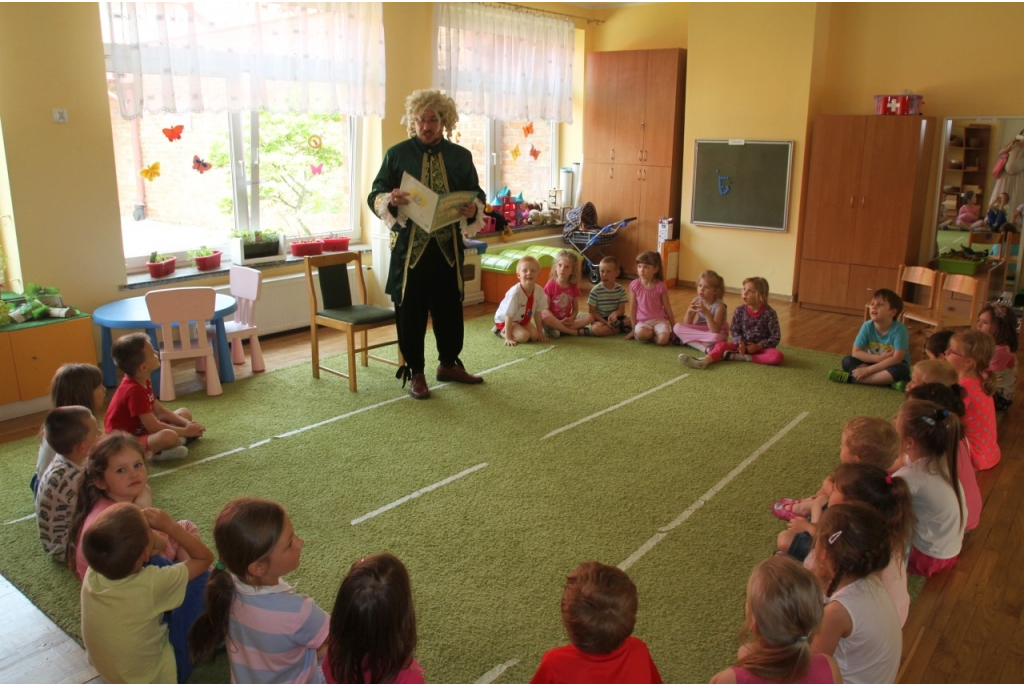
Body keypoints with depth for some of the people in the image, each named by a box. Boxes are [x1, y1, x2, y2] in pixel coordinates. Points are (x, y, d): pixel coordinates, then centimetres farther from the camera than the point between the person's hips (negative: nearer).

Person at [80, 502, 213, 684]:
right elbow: (205, 557, -19)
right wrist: (170, 526, -23)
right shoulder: (151, 585, -36)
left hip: (104, 668, 6)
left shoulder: (91, 575, -21)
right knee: (199, 580, -4)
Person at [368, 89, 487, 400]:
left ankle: (449, 363, 31)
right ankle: (415, 373, 16)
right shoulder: (397, 154, 0)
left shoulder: (460, 156, 6)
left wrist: (473, 208, -13)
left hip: (448, 246, 2)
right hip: (410, 246, -2)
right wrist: (390, 199, -25)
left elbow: (477, 195, 10)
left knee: (450, 306, 12)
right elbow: (374, 196, -1)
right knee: (411, 310, 3)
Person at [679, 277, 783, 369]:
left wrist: (758, 346, -21)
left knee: (778, 357, -33)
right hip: (743, 345, 3)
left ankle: (743, 357, -31)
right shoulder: (739, 311, -5)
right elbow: (734, 330, 0)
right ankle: (703, 361, -50)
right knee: (721, 345, -21)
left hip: (761, 347, -2)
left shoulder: (769, 313, -14)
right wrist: (740, 343, -20)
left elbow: (775, 337, -11)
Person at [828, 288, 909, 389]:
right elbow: (856, 352, -15)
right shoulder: (867, 326, -15)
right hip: (874, 362, 3)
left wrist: (868, 370, -33)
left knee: (901, 370, -37)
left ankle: (852, 378, -35)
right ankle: (887, 380, -29)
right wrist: (879, 358, -29)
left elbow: (897, 359, -31)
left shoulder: (899, 329, -25)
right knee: (847, 361, -18)